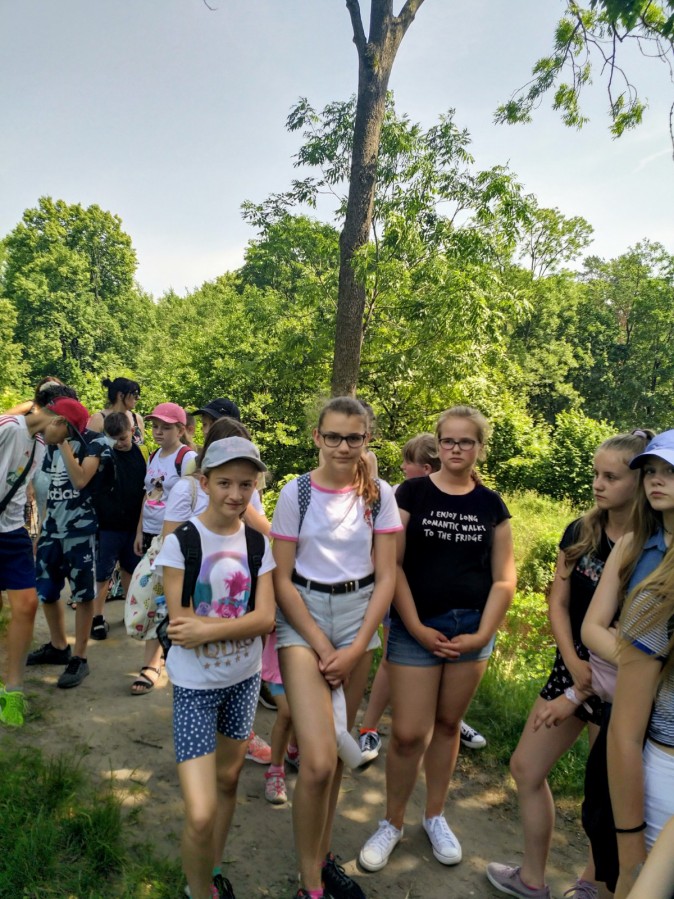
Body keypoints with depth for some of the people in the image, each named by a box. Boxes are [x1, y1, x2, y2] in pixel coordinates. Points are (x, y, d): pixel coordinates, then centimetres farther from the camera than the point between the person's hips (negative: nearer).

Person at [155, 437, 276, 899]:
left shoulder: (257, 543, -4)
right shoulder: (181, 541, -14)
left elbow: (266, 618, -11)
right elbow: (181, 625, -17)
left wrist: (208, 628, -22)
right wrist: (241, 620, -15)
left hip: (244, 679, 4)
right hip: (196, 685, -4)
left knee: (228, 779, 20)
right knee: (200, 816, -8)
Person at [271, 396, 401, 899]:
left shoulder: (379, 495, -2)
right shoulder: (296, 492, -8)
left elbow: (385, 578, -2)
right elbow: (282, 579, -7)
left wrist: (355, 649, -9)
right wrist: (322, 646, -11)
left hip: (358, 617, 3)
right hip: (302, 618, -2)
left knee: (336, 750, 13)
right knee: (318, 760, -11)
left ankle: (323, 856, 34)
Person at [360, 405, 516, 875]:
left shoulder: (491, 505, 3)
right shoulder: (412, 492, -5)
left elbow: (504, 578, 4)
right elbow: (392, 564, -8)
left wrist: (482, 634, -5)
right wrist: (416, 628, -11)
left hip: (472, 629, 3)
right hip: (417, 628, -2)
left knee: (447, 725, 14)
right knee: (409, 733, -1)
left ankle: (435, 816, 36)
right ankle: (392, 823, 23)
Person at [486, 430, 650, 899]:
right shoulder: (580, 532, -1)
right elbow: (558, 602, 2)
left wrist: (577, 696, -15)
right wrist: (573, 663, -14)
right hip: (572, 667, 6)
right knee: (527, 768, 12)